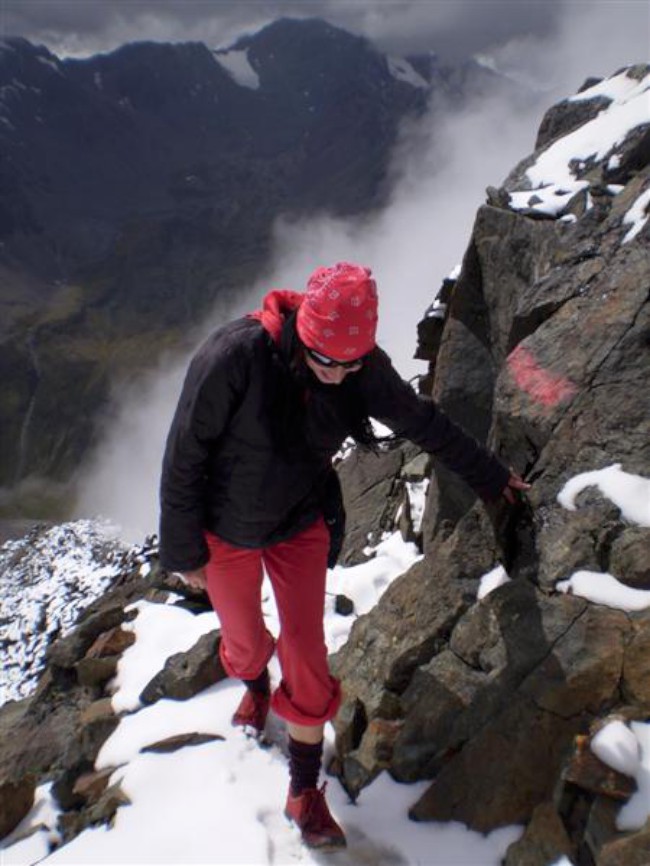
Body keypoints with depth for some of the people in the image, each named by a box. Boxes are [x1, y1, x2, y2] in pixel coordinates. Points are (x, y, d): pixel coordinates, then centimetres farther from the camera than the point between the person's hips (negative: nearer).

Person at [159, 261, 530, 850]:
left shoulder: (364, 370, -17)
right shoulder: (234, 358, -31)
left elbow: (421, 421, 0)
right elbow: (184, 456, -21)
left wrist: (488, 474, 11)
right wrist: (184, 551, -12)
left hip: (302, 524, 2)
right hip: (225, 529, -1)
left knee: (306, 649, 0)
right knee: (243, 636, 18)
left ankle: (305, 788, 23)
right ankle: (255, 683, 58)